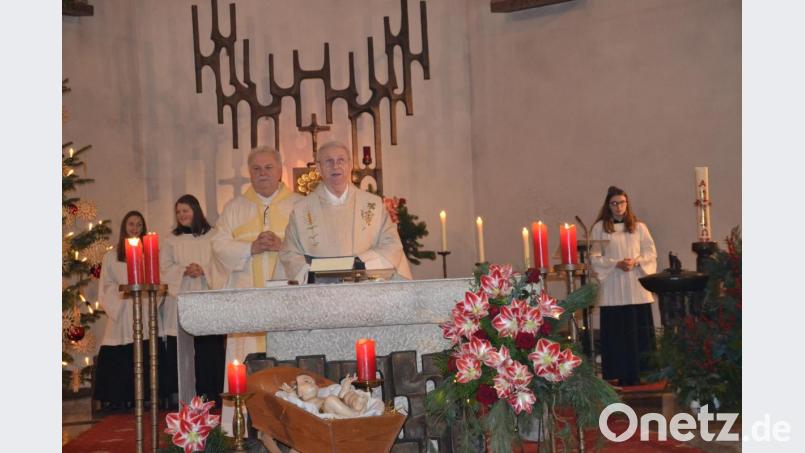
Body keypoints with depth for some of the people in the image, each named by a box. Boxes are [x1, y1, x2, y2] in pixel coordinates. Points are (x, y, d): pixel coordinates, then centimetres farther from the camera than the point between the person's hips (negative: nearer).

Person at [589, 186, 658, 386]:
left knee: (638, 331, 1)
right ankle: (621, 375, 5)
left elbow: (651, 253, 8)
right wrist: (616, 264, -13)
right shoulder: (600, 228, 3)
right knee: (617, 334, -2)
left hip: (637, 289, 2)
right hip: (613, 290, -2)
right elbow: (594, 257, -1)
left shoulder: (639, 227, 9)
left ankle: (636, 374, 9)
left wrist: (636, 261, -10)